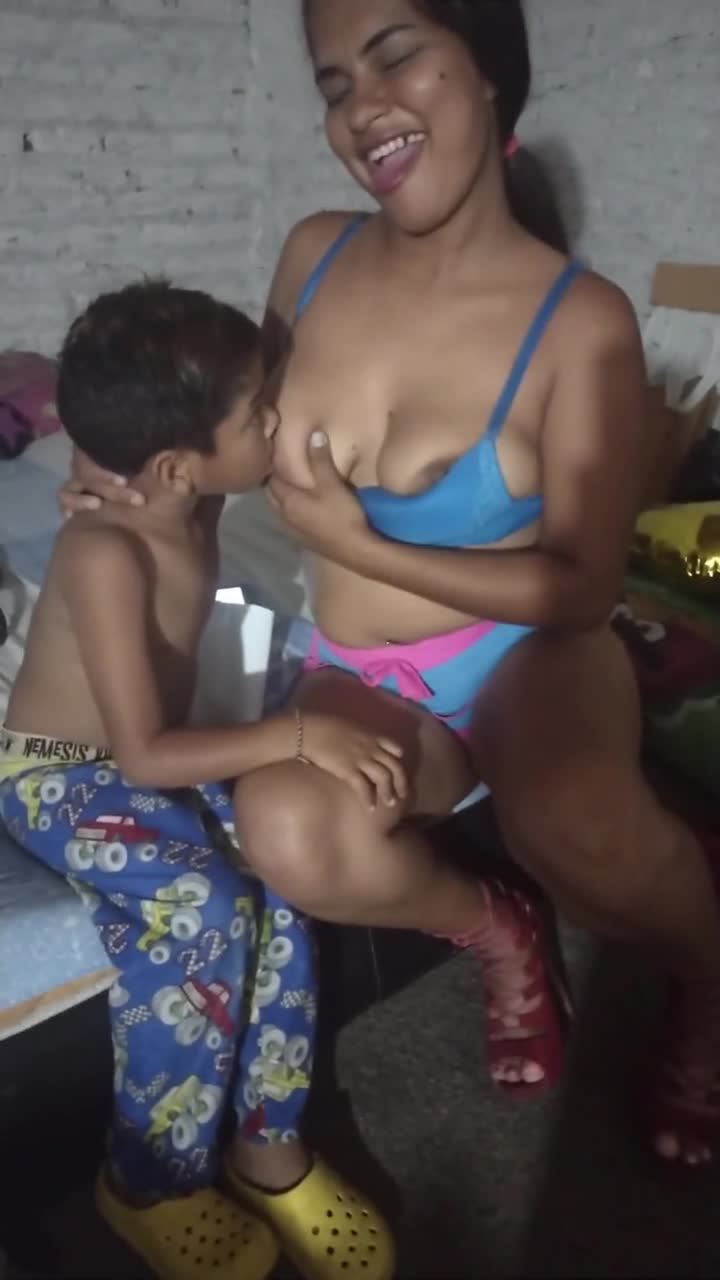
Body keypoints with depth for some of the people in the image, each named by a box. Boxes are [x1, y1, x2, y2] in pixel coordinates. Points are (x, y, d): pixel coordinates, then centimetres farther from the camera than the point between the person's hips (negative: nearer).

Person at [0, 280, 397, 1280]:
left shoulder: (193, 504, -8)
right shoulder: (106, 554, -30)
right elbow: (146, 755, -32)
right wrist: (298, 735, -36)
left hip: (151, 756, 7)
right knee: (206, 907, -29)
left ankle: (266, 1144, -1)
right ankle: (148, 1183, -6)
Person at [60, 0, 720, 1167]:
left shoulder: (580, 322, -14)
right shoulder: (315, 254, -1)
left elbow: (584, 587, -13)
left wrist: (361, 544, -19)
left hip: (524, 647, -3)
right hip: (366, 680, 3)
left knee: (570, 819, -37)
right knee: (288, 836, -31)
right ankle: (496, 931, 6)